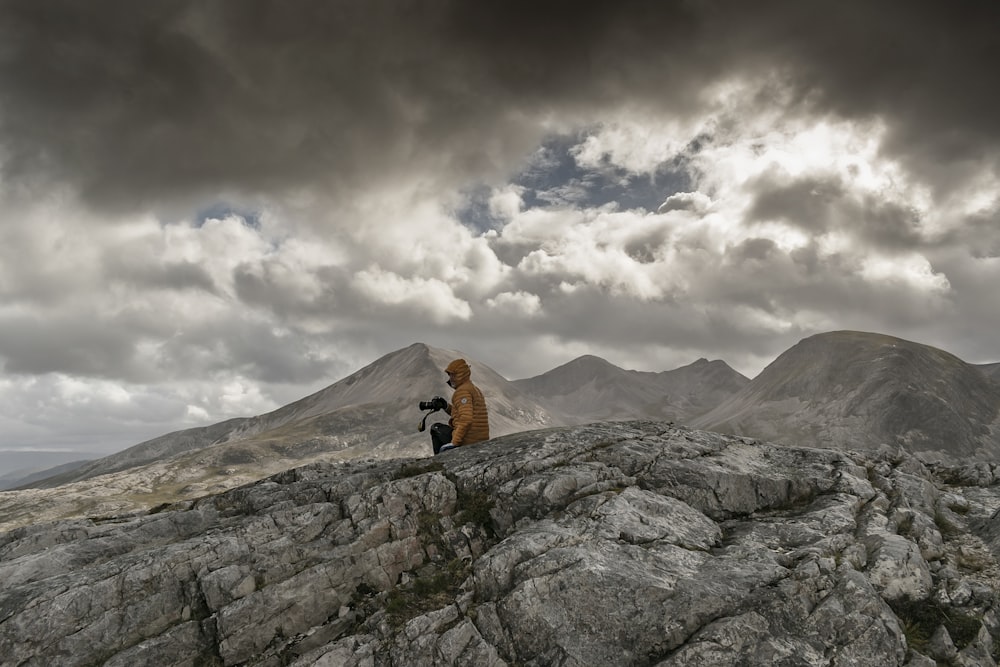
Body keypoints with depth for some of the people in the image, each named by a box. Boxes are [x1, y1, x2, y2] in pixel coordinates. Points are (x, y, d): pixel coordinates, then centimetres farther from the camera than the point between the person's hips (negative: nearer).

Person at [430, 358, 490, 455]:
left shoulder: (462, 391, -13)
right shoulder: (475, 389, 17)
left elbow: (466, 419, -25)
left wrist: (454, 443, -27)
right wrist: (447, 407, 11)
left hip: (467, 441, -9)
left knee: (435, 428, 11)